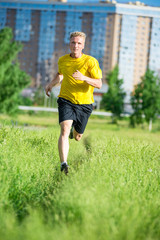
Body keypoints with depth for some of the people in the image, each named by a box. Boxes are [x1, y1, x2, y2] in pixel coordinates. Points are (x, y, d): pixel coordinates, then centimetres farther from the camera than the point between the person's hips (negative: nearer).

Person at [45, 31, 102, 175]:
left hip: (84, 103, 0)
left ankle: (75, 131, 55)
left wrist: (84, 78, -29)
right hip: (66, 100, 0)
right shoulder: (62, 61, 3)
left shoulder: (90, 61, -9)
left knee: (77, 137, 15)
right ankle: (63, 164, -31)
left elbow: (99, 84, -13)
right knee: (65, 130, -24)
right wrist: (52, 84, 12)